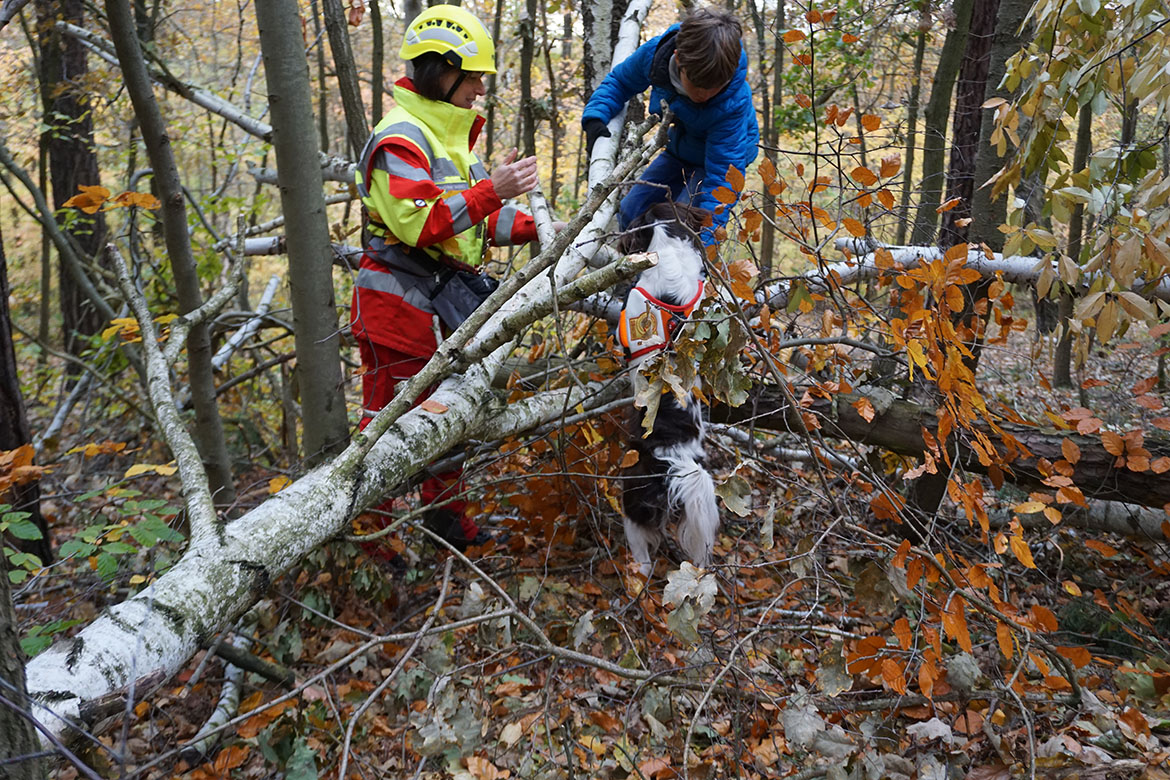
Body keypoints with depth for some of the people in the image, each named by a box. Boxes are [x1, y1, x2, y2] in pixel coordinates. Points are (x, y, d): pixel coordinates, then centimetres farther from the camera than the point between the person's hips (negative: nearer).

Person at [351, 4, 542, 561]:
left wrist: (537, 228, 8)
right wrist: (490, 191, -28)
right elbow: (418, 223, -27)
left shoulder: (449, 136, 17)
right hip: (399, 304, -10)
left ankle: (446, 519, 32)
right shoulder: (400, 139, -15)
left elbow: (475, 217, 20)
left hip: (444, 305, 10)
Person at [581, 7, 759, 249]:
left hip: (721, 157, -5)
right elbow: (619, 82, -6)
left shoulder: (733, 102, -39)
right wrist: (595, 118, -24)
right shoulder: (655, 52, -27)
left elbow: (722, 177, -39)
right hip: (679, 151, 6)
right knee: (628, 215, 8)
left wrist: (704, 241, -47)